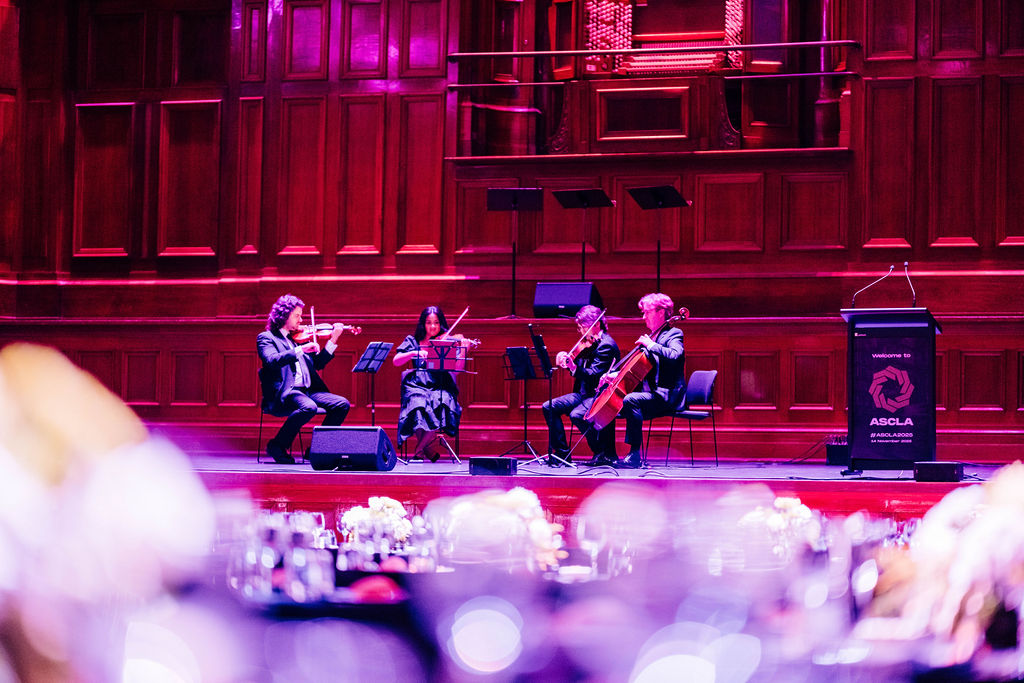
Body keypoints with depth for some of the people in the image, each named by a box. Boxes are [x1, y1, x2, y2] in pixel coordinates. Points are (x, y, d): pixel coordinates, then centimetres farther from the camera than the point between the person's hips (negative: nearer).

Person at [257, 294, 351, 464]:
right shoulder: (266, 337, 3)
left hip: (309, 391, 7)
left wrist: (333, 340, 12)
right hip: (284, 393, -7)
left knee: (342, 404, -11)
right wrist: (300, 350, -24)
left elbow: (318, 364, 20)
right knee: (308, 407, -36)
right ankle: (277, 446, -16)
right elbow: (272, 360, -17)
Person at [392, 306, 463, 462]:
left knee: (441, 404, -34)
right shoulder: (413, 341, 13)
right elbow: (396, 362, 0)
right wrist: (414, 353, -14)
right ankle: (430, 448, -13)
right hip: (417, 386, 0)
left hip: (440, 387, 0)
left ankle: (419, 451, -15)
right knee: (419, 407, -34)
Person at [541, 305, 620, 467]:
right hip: (584, 393, 9)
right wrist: (567, 362, -4)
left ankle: (605, 454, -18)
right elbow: (581, 370, 15)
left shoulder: (607, 345, -14)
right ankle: (561, 452, -1)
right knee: (549, 407, -4)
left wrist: (574, 368, -32)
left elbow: (593, 374, -23)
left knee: (577, 414, -34)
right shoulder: (589, 343, 14)